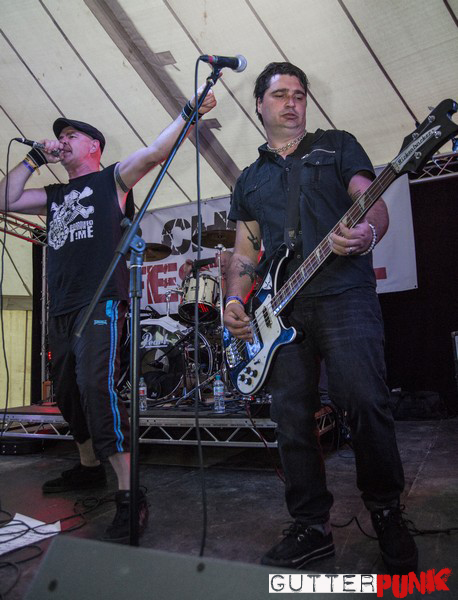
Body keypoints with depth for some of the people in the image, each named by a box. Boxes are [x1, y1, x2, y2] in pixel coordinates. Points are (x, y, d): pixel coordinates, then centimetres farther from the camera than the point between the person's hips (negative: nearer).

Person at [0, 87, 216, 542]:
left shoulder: (112, 179, 8)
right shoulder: (54, 196, 25)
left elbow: (154, 153, -6)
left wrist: (189, 112, -17)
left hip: (101, 304, -8)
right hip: (61, 311, 8)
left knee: (96, 389, -20)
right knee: (68, 394, 14)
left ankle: (129, 496, -16)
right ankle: (89, 467, 33)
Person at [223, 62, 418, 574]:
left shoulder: (337, 146, 16)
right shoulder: (249, 179, 24)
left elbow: (374, 203, 3)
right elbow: (244, 251, 19)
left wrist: (367, 234, -22)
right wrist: (235, 300, 1)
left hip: (344, 295, -3)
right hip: (281, 309, 4)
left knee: (365, 402, -11)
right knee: (292, 417, 1)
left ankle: (387, 511, 14)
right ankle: (311, 528, 16)